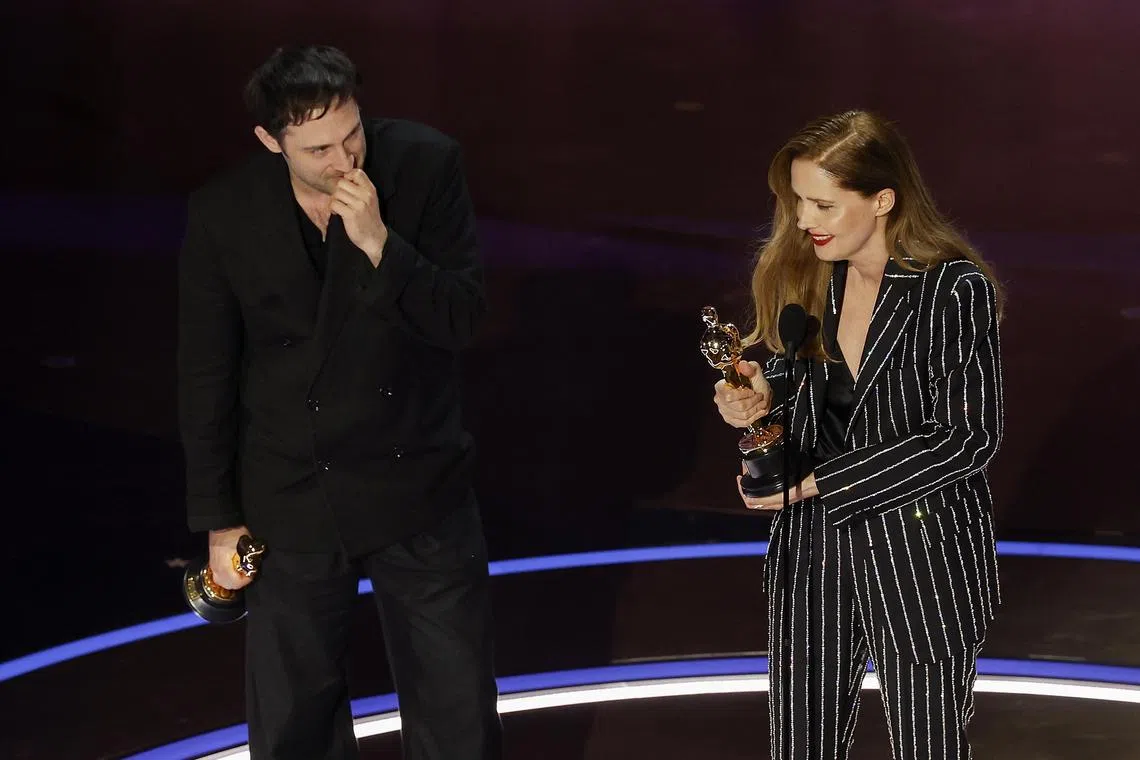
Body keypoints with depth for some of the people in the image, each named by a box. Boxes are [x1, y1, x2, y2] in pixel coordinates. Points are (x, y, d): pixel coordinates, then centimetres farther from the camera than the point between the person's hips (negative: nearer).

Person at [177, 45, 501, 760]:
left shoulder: (425, 164, -13)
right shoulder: (223, 212, -12)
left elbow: (462, 317, -12)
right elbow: (206, 377, -2)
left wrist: (379, 244, -28)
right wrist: (219, 518, 2)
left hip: (421, 489, 0)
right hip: (293, 505, 0)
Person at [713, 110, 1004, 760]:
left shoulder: (957, 290, -16)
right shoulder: (803, 273, 2)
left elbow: (968, 438, -17)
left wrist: (819, 483, -16)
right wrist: (765, 391, -8)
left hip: (922, 552, -5)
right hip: (812, 553, 5)